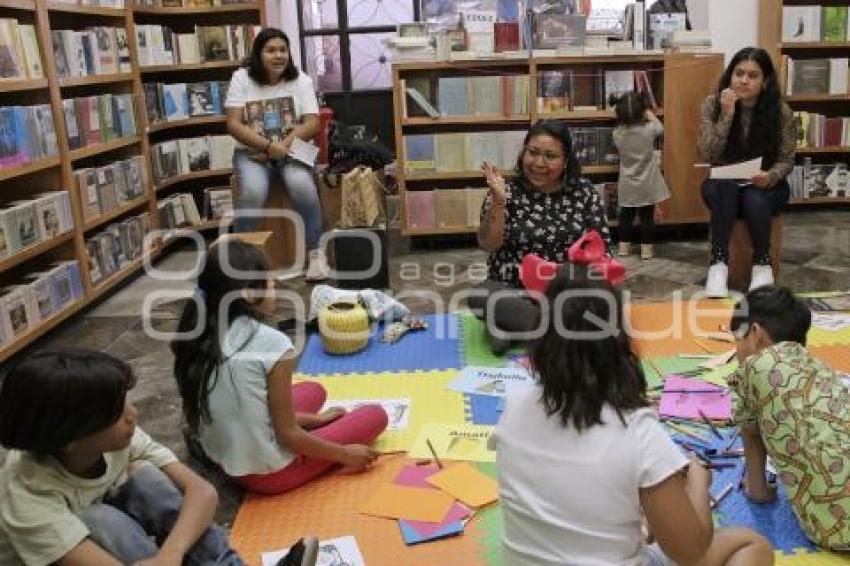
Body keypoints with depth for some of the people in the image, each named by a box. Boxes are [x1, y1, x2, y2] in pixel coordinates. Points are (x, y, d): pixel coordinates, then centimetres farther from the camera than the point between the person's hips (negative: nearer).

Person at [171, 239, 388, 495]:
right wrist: (345, 455, -1)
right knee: (375, 415, 8)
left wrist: (314, 419, 18)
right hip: (268, 473, -7)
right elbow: (287, 435, -16)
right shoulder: (271, 341, -23)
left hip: (221, 458, 7)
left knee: (314, 390, 25)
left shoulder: (199, 337, 0)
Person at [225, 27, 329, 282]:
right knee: (253, 191, -31)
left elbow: (312, 123, -6)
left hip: (291, 150, 1)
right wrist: (268, 145, -21)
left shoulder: (300, 80, 2)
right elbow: (234, 124, -9)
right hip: (252, 151, 0)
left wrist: (283, 146, -20)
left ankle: (315, 252, -17)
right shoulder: (242, 78, -2)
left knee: (302, 185, -31)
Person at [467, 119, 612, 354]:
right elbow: (489, 245, -10)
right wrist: (498, 201, -23)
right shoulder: (507, 191, -1)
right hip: (511, 290, -1)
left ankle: (509, 325, -21)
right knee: (479, 297, -32)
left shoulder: (584, 192, 4)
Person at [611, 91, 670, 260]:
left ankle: (624, 246, 20)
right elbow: (660, 127, 9)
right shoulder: (649, 129, -14)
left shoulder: (617, 133, -11)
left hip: (627, 185, 2)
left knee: (626, 215, 13)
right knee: (647, 216, 6)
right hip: (647, 184, -2)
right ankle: (646, 249, 9)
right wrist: (649, 114, 21)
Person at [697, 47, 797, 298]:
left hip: (765, 186, 0)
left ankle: (762, 263, -11)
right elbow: (707, 156, -18)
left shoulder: (781, 111, -11)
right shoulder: (712, 105, -11)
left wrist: (770, 177, -29)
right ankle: (719, 263, -27)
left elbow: (786, 160, -6)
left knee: (755, 200, -33)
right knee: (725, 190, -34)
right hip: (724, 185, 0)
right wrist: (727, 115, -27)